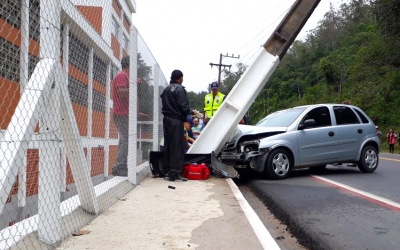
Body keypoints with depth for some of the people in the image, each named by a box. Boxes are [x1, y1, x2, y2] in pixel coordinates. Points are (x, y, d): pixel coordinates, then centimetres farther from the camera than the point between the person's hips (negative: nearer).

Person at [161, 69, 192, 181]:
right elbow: (184, 106, -16)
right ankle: (175, 173, -4)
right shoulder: (179, 89, -11)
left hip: (166, 119, 8)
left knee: (168, 145, 13)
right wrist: (188, 112, 2)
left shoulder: (166, 89, 14)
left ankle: (167, 171, 20)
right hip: (176, 120, -8)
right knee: (177, 147, -4)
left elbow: (164, 104, 12)